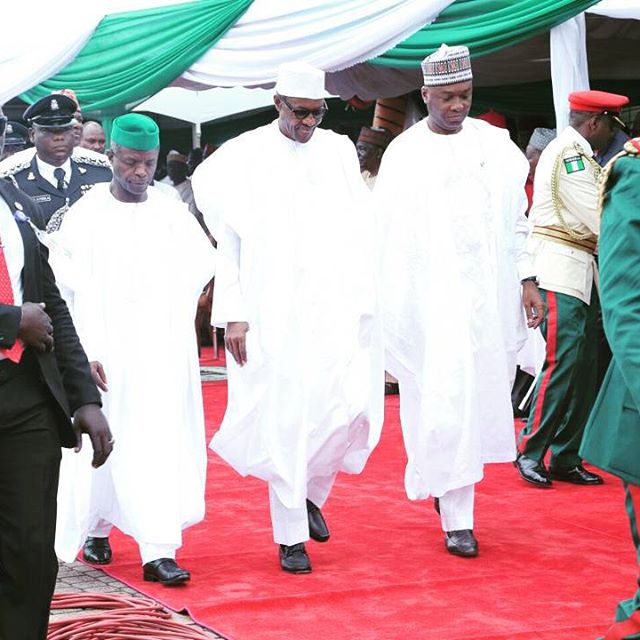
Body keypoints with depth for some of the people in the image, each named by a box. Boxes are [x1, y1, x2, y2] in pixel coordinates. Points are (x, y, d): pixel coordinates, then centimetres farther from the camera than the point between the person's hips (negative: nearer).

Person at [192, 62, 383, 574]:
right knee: (283, 420, -2)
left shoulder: (339, 151, 10)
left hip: (336, 308, 2)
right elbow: (230, 240, 1)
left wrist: (366, 300, 5)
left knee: (352, 408, -7)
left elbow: (360, 230, 11)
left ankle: (312, 492, 22)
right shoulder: (245, 156, 1)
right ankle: (291, 535, 10)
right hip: (273, 313, -2)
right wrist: (233, 314, -4)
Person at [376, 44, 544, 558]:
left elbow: (516, 220, 11)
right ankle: (457, 519, -1)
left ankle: (444, 481, 32)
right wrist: (387, 310, -3)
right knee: (447, 403, -7)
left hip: (491, 296, 3)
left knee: (484, 396, 8)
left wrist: (527, 281, 4)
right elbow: (386, 234, 0)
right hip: (430, 299, -3)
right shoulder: (404, 154, 0)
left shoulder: (496, 144, 7)